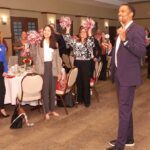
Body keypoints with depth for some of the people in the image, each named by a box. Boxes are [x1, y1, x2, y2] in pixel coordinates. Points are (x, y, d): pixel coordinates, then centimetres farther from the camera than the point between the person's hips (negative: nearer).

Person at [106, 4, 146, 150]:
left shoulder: (137, 30, -10)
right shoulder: (121, 31, 15)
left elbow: (142, 52, -21)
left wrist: (125, 40, -28)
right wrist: (113, 70, 12)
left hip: (128, 76, -8)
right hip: (119, 75, 9)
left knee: (124, 110, -5)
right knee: (125, 109, 16)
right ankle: (128, 138, 30)